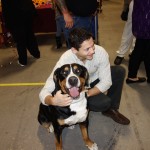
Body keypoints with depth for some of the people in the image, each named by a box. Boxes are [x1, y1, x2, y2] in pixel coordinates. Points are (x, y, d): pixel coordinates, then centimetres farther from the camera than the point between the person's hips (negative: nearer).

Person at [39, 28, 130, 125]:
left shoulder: (100, 52, -30)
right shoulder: (65, 61, -35)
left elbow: (106, 82, -21)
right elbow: (44, 92, -35)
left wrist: (86, 94, -36)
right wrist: (53, 101, -59)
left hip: (94, 80, 4)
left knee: (119, 71, -18)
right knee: (104, 103, -27)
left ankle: (111, 109, -1)